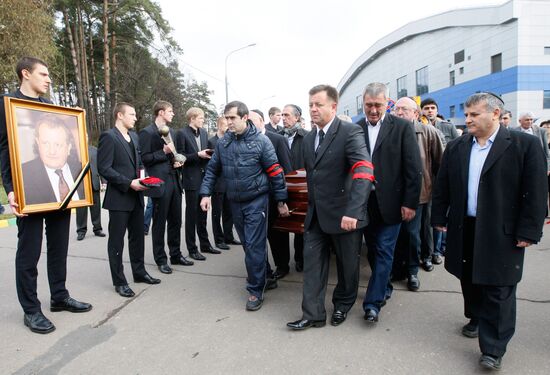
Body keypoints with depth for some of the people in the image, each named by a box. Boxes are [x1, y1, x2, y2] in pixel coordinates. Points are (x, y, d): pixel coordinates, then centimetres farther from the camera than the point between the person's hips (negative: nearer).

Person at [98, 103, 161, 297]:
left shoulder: (134, 136, 14)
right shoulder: (108, 136, -10)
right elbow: (104, 168, -16)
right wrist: (129, 183, -19)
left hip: (136, 196, 8)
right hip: (119, 197, -7)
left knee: (138, 236, 16)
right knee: (116, 240, 5)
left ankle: (139, 272, 31)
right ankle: (119, 281, 16)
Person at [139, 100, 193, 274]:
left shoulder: (172, 132, 16)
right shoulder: (147, 133, -6)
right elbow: (145, 159, -10)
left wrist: (177, 162, 5)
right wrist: (164, 152, -18)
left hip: (175, 181, 7)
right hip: (160, 183, -7)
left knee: (175, 222, 13)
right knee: (159, 224, 4)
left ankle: (176, 255, 26)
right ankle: (161, 259, 16)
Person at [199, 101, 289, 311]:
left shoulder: (261, 141, -10)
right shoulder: (223, 143, 3)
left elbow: (275, 172, -8)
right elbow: (212, 169, 11)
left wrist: (281, 201, -7)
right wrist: (205, 193, 1)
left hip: (256, 200, -5)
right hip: (235, 202, 5)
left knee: (254, 246, -4)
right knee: (248, 244, 16)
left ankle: (256, 291, 11)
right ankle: (263, 276, 38)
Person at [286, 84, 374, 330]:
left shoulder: (350, 132, -14)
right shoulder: (308, 139, 10)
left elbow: (364, 171, -26)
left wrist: (353, 211, -36)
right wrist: (311, 207, 15)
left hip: (343, 214, -6)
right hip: (316, 215, 6)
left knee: (347, 264, 14)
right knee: (312, 265, 8)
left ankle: (342, 305, 38)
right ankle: (313, 315, 22)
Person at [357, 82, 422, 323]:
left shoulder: (402, 127, -4)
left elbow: (413, 168, -6)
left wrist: (410, 202, -10)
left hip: (391, 203, -3)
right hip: (365, 203, 3)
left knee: (384, 251, 2)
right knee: (373, 250, 15)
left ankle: (373, 302, 11)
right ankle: (384, 288, 37)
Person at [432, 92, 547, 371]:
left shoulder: (525, 145, -7)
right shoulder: (456, 148, 5)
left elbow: (535, 191, -9)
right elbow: (442, 187, 8)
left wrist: (528, 231, -11)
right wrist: (439, 218, 6)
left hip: (502, 233, -4)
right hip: (464, 230, 5)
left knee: (498, 290, 3)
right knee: (469, 280, 18)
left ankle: (493, 349, 15)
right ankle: (476, 318, 42)